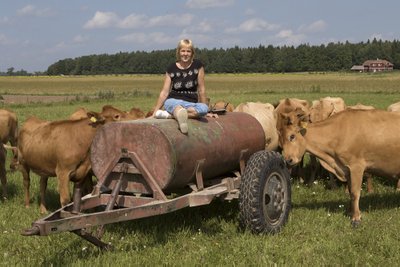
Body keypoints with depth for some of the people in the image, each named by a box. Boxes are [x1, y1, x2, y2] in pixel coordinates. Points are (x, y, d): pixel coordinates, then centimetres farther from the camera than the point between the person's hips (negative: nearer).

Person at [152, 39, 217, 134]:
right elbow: (164, 92, 4)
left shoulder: (198, 65, 2)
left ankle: (169, 114, -40)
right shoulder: (171, 69, 4)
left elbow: (201, 90, 3)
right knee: (177, 106, -38)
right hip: (173, 101, -1)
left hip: (191, 103, 1)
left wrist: (206, 111, 6)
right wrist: (155, 112, -1)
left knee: (204, 108, -34)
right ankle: (181, 116, -72)